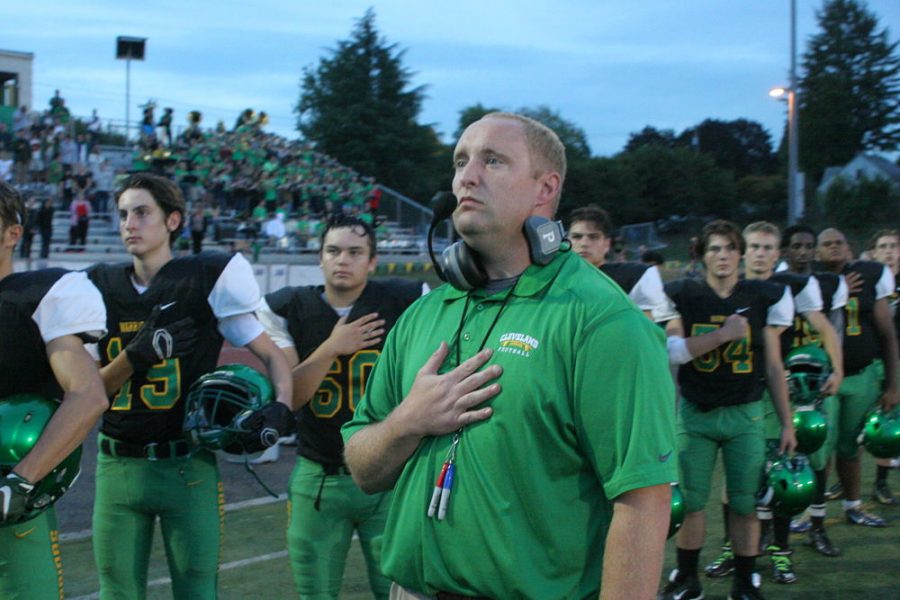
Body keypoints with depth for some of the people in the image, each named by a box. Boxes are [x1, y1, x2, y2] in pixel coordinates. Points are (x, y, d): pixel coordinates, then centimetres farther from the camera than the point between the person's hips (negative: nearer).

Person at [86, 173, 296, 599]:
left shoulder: (205, 280, -4)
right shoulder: (101, 288, 8)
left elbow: (273, 357, 1)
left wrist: (281, 407, -19)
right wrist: (137, 355, -14)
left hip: (187, 466, -4)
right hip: (118, 465, 4)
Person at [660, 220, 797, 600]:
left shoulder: (763, 297, 2)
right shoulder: (682, 296, -1)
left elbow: (773, 366, 7)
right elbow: (672, 351, -15)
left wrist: (787, 422, 7)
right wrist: (723, 333, -20)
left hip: (745, 414, 0)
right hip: (695, 412, 0)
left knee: (745, 504, 2)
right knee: (690, 500, 4)